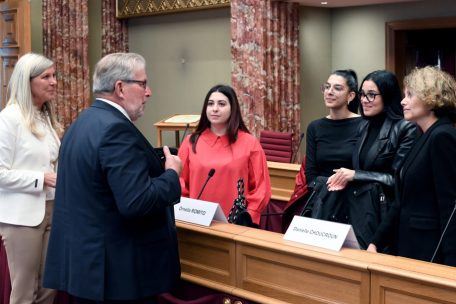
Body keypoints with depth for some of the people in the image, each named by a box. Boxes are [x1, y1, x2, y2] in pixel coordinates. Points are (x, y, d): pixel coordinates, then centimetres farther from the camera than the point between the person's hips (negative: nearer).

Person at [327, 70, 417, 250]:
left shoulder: (405, 129, -11)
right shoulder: (363, 126, 10)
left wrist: (355, 175, -12)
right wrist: (345, 178, -2)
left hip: (383, 213, -6)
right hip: (355, 209, 6)